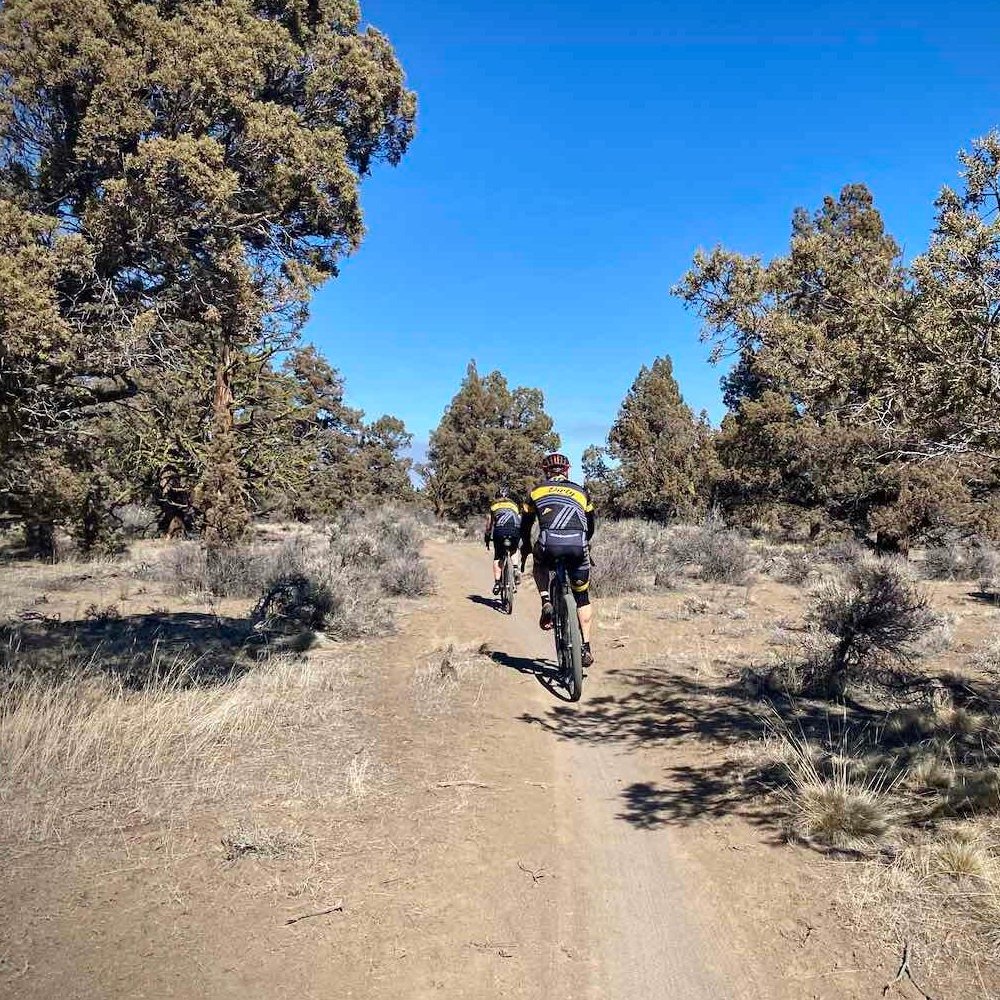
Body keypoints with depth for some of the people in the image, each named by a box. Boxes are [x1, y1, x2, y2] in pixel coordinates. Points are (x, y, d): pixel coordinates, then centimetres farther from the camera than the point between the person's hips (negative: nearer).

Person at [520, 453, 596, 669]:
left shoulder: (537, 491, 23)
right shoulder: (580, 492, 26)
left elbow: (525, 525, 29)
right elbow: (591, 525, 35)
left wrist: (525, 549, 45)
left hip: (549, 544, -1)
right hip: (578, 545, 1)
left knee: (540, 567, 35)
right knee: (582, 598, 19)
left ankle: (546, 602, 12)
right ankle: (586, 648, 19)